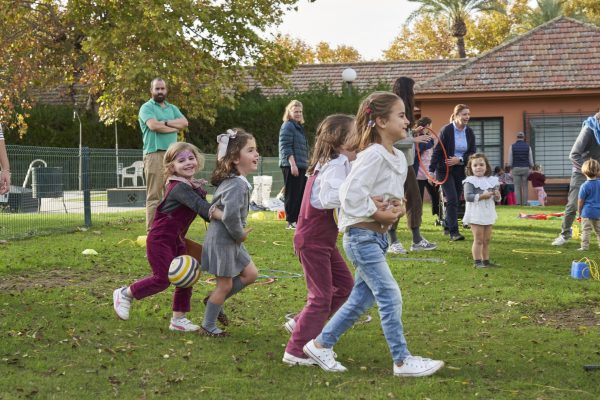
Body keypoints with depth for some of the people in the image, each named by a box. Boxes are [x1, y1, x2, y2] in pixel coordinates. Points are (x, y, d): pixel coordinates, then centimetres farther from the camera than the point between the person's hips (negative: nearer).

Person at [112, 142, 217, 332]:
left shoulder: (193, 186, 10)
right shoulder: (179, 187, -21)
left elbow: (203, 210, 14)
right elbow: (200, 206, -31)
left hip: (176, 240, 9)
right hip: (160, 239, -9)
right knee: (162, 279, -9)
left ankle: (178, 319, 12)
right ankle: (125, 294, 11)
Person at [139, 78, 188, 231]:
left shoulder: (172, 108, 22)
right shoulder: (146, 107, 3)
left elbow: (184, 122, 5)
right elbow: (153, 125, -15)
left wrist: (165, 122, -7)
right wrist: (174, 127, -2)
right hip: (154, 154, -6)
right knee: (154, 195, -9)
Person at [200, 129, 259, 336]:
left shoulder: (231, 181, 7)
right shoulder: (238, 185, -25)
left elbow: (221, 207, 19)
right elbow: (230, 215, -37)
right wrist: (240, 234, -20)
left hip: (230, 239, 10)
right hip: (222, 241, -10)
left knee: (250, 274, 17)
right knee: (225, 284, 3)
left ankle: (215, 300, 27)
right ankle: (208, 326, 17)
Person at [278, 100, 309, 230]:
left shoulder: (299, 127, 21)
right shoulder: (287, 126, -7)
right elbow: (285, 147, -15)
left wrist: (306, 164, 23)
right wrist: (292, 164, -21)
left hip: (301, 166, 9)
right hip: (291, 165, -9)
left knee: (302, 194, 9)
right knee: (292, 194, -7)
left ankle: (298, 220, 14)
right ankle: (291, 222, -4)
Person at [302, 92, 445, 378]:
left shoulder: (399, 158, 11)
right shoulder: (373, 155, -18)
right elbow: (351, 195, -24)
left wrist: (398, 208, 0)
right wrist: (376, 213, -16)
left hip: (378, 236, 10)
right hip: (361, 235, -10)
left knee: (362, 298, 14)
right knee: (390, 296, -8)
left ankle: (320, 345, 25)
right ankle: (402, 361, -1)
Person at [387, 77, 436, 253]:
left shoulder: (403, 110, 13)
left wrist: (414, 132, 8)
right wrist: (414, 139, -20)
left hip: (406, 163, 10)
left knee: (415, 200, 12)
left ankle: (417, 240, 19)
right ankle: (393, 242, 8)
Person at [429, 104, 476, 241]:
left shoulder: (469, 132, 2)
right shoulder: (447, 130, -11)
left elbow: (472, 153, 4)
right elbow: (437, 151, -11)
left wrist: (460, 159, -14)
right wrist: (432, 170, -15)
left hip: (461, 170, 5)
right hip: (445, 170, -5)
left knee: (455, 200, 9)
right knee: (452, 200, -12)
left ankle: (447, 226, 25)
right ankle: (453, 232, -11)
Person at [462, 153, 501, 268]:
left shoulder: (491, 181, 10)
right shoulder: (470, 181, -9)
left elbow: (497, 199, 16)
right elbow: (468, 196, -20)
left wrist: (497, 196, -8)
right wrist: (482, 196, -26)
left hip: (488, 215, 6)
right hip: (476, 215, -6)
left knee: (487, 240, 12)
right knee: (478, 240, -6)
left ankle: (486, 260, 20)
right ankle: (477, 261, -1)